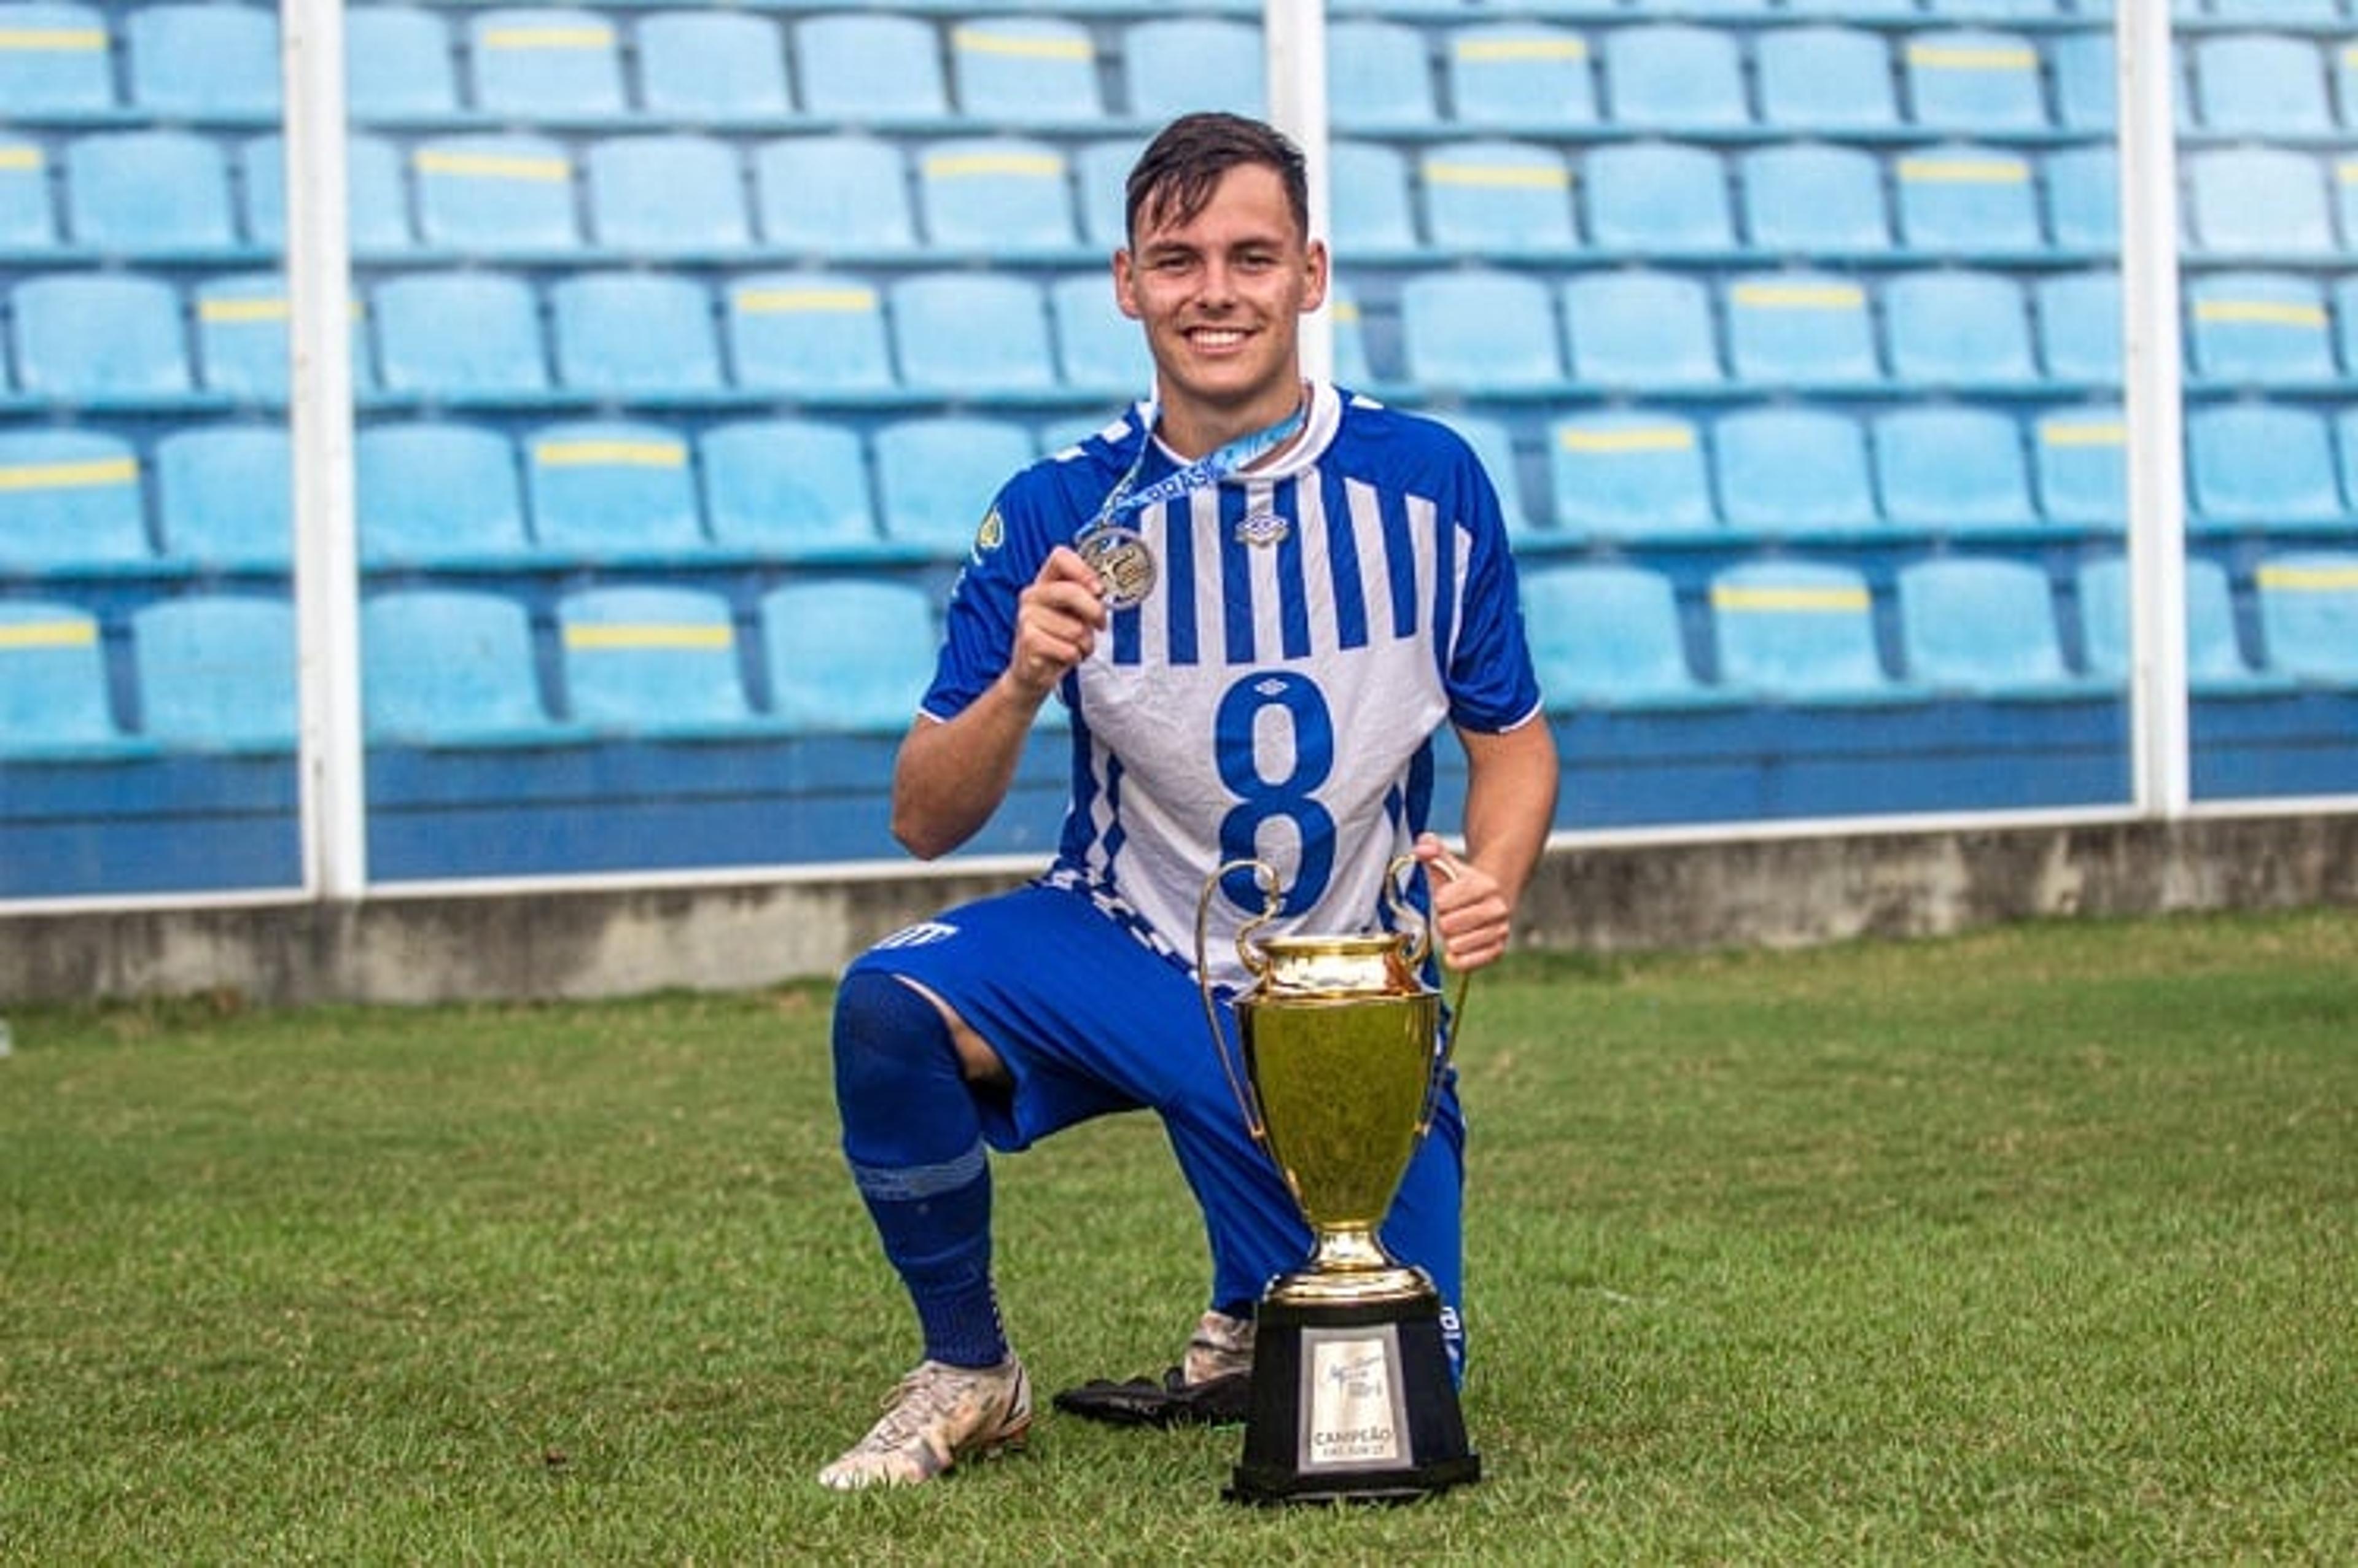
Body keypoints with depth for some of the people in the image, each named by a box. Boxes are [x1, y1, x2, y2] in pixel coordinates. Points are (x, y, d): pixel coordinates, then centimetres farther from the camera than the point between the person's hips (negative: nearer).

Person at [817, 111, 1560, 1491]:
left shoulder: (1427, 481, -6)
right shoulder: (1061, 512, -8)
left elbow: (1514, 741, 3)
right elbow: (926, 823, -9)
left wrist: (1493, 881, -18)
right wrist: (1020, 684, -29)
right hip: (1121, 952, 0)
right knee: (892, 1003, -31)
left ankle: (1256, 1323, 32)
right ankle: (967, 1376, -6)